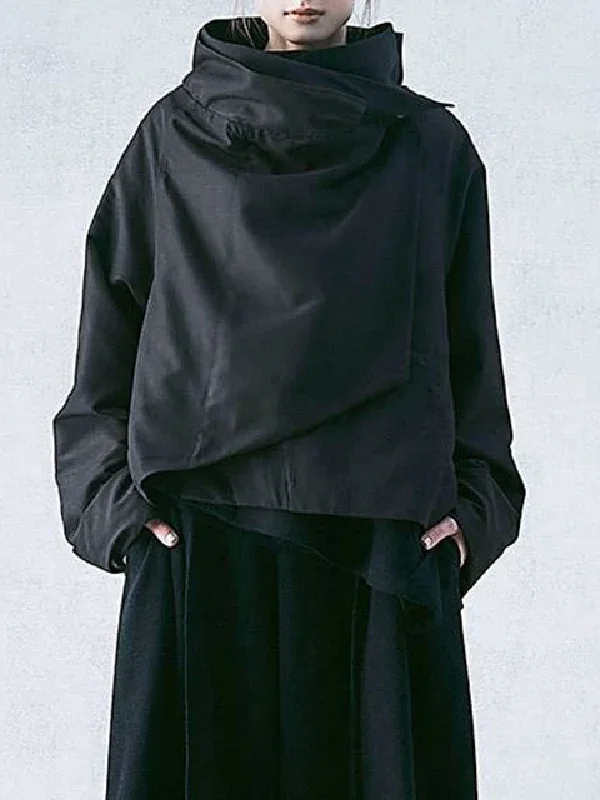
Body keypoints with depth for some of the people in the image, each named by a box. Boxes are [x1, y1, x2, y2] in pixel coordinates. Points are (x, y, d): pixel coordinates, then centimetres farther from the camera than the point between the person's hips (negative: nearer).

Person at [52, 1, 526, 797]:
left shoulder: (433, 145, 8)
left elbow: (469, 351, 11)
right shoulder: (171, 138, 8)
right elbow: (109, 337, 9)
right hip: (198, 545, 0)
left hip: (388, 549, 1)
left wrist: (472, 509, 0)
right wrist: (112, 502, -2)